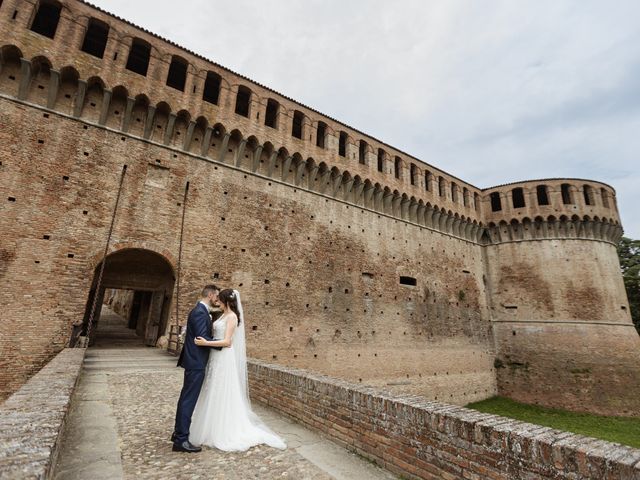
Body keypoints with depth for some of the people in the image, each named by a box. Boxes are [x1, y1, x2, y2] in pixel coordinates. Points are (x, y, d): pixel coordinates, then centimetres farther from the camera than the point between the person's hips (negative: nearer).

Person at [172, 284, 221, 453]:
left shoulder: (201, 310, 12)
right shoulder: (200, 312, -20)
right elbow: (202, 339, -24)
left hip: (194, 361, 10)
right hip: (196, 362, -10)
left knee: (187, 398, 18)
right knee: (188, 399, -2)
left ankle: (179, 432, 31)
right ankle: (181, 439, 7)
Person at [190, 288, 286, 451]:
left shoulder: (232, 317, -14)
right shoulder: (223, 315, 13)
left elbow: (227, 342, -20)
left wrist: (206, 343, -26)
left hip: (224, 359, -9)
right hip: (217, 358, 9)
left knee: (223, 395, 0)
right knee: (214, 395, 15)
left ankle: (226, 433, 14)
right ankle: (214, 429, 29)